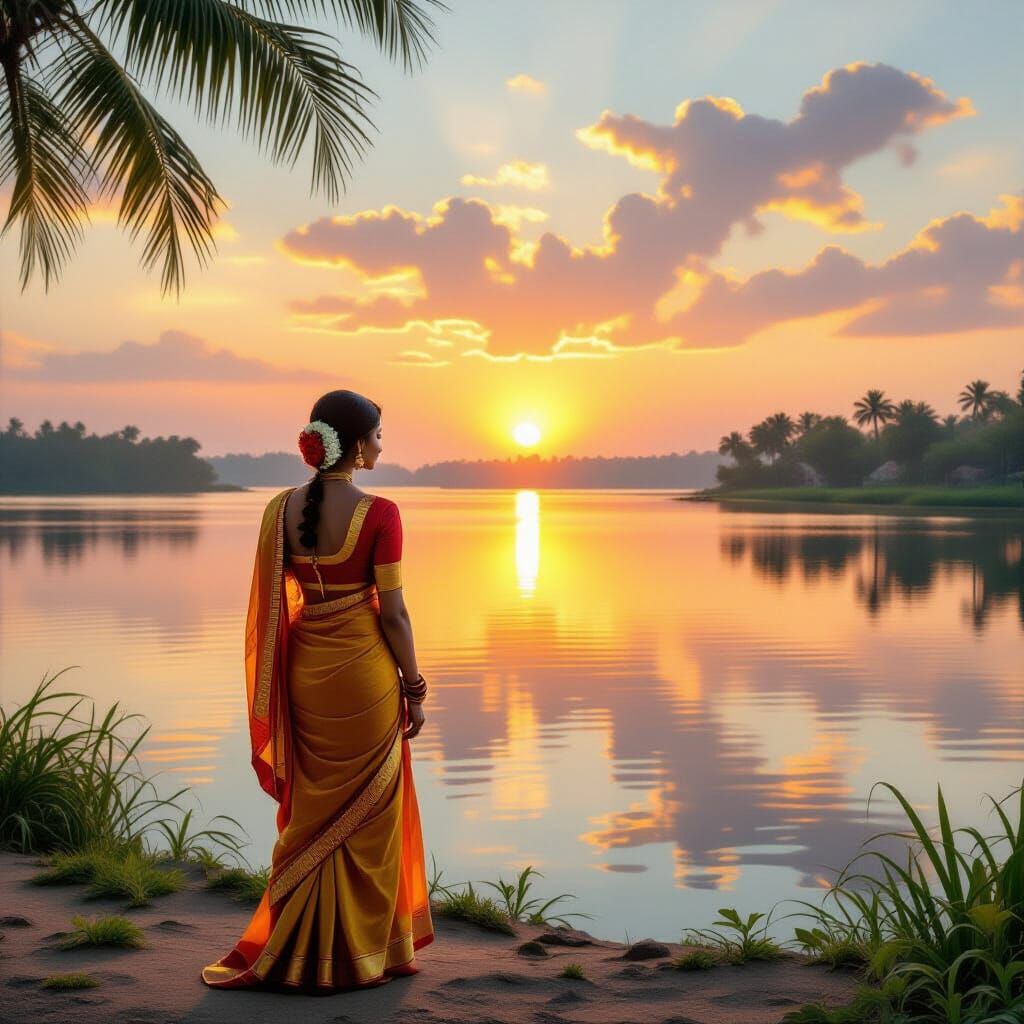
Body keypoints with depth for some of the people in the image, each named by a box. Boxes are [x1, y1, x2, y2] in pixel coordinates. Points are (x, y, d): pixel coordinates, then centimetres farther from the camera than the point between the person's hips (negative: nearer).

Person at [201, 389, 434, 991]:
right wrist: (415, 690, -2)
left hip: (304, 671, 5)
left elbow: (274, 605, 6)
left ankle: (291, 949, 23)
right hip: (365, 671, -5)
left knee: (313, 811, 18)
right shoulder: (378, 514, -15)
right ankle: (366, 953, 18)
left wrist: (292, 680, 16)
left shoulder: (283, 509, 0)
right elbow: (393, 612, -13)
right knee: (365, 814, 8)